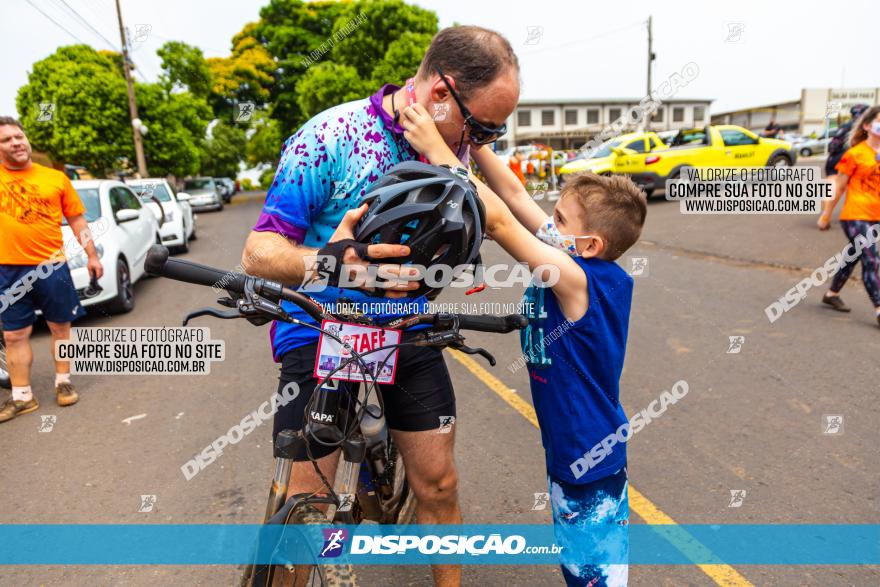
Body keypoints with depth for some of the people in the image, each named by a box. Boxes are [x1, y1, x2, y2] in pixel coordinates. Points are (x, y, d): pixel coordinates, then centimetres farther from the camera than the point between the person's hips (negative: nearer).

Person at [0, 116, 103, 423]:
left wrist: (92, 256, 3)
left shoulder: (56, 178, 2)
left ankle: (63, 382, 26)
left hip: (52, 266, -1)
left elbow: (77, 219, 6)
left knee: (60, 327, 10)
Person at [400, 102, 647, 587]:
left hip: (589, 454, -9)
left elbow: (498, 220, -33)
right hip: (573, 447, 9)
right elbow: (513, 195, -5)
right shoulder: (591, 270, -3)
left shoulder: (574, 278, -26)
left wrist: (437, 148, -28)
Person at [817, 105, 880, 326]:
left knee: (854, 257, 17)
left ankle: (832, 294, 33)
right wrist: (826, 215, 1)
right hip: (855, 215, -6)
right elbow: (839, 187, -3)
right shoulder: (855, 153, -7)